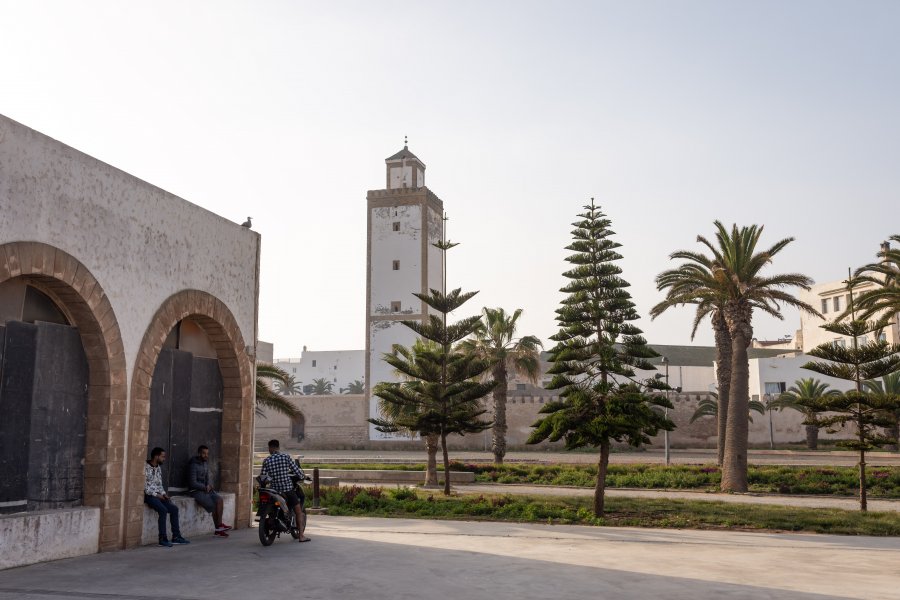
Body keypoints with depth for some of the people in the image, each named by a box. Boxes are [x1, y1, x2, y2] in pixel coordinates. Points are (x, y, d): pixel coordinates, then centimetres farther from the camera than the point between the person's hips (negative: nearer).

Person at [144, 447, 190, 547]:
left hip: (158, 495, 8)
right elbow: (144, 486, -16)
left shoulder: (159, 468, 14)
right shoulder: (145, 468, -12)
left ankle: (176, 536, -3)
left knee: (174, 509, -7)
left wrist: (163, 494, 3)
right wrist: (156, 494, -16)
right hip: (148, 495, -8)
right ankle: (162, 539, -22)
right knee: (163, 510, -28)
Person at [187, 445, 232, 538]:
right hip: (195, 491, -7)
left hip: (205, 489, 7)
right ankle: (218, 527, -6)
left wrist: (209, 485, -4)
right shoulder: (193, 465, -13)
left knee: (219, 499, -17)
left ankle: (219, 526, -18)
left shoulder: (206, 463, 11)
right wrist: (205, 487, -11)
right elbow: (193, 483, -17)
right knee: (213, 505, -22)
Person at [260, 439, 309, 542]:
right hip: (288, 488, -3)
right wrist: (303, 476, 16)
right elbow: (297, 470, -4)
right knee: (299, 511, 6)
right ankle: (301, 535, 2)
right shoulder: (286, 457, -5)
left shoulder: (266, 461, 0)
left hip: (274, 490, 3)